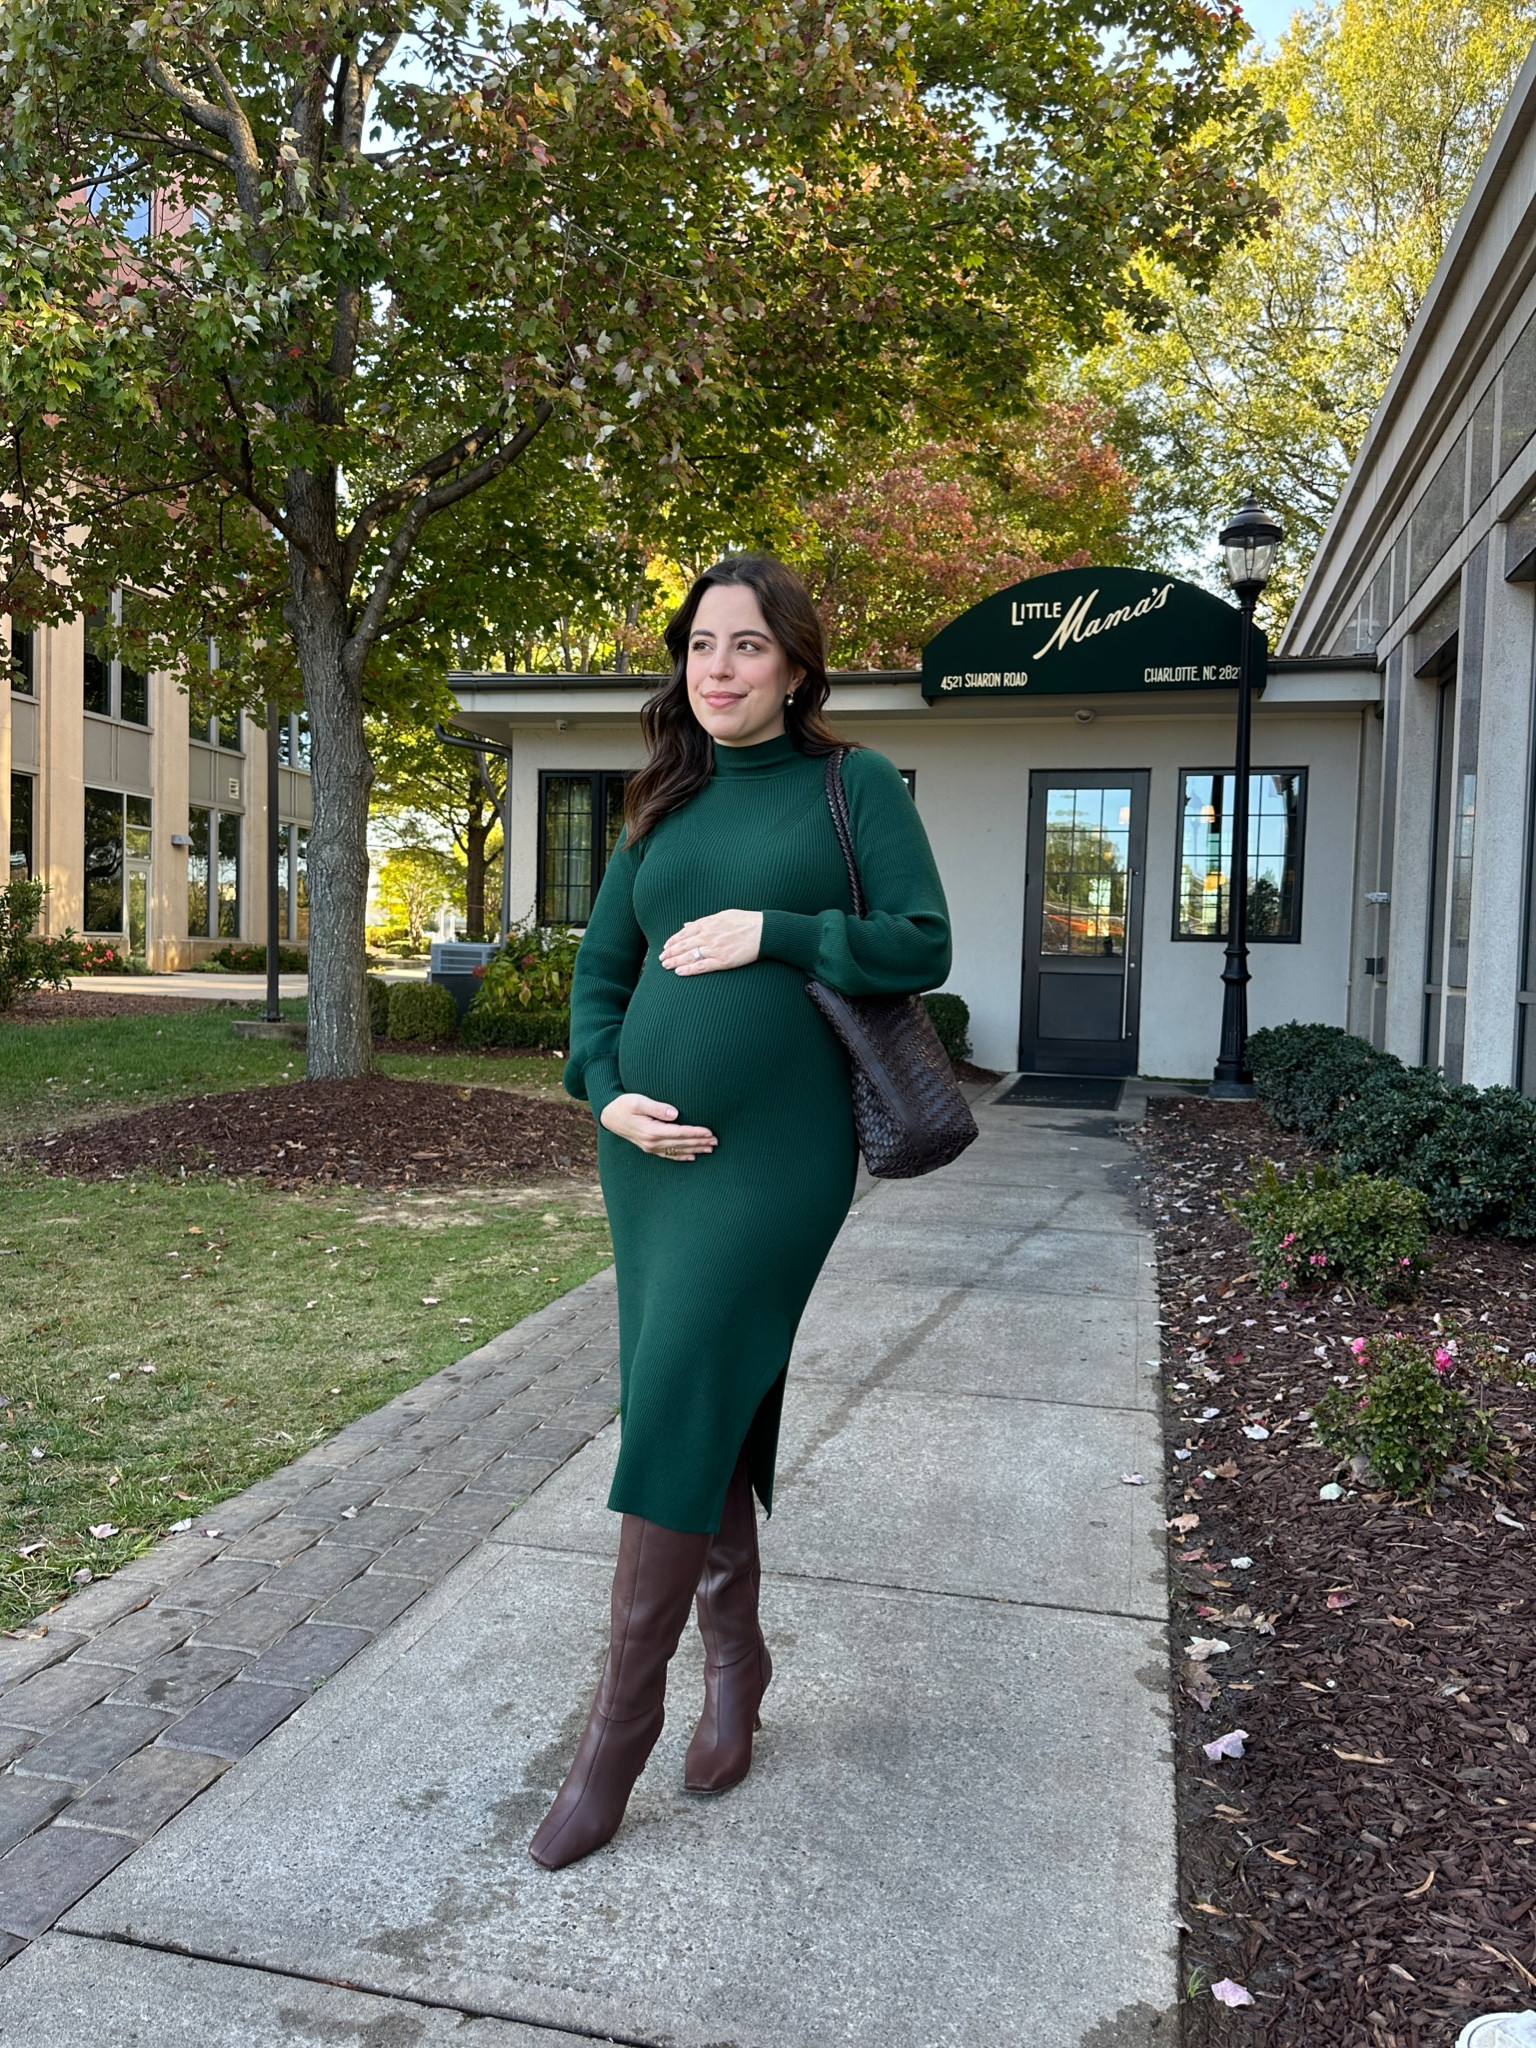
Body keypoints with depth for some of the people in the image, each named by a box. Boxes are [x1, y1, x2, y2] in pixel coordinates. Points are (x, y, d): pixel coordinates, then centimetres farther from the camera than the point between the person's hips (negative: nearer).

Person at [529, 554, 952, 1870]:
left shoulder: (852, 784, 1)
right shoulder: (668, 803, 13)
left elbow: (922, 944, -6)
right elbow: (600, 968, 13)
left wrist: (769, 932, -15)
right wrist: (608, 1093, -3)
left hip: (776, 1147, -5)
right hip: (651, 1145, 5)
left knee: (673, 1413, -8)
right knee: (698, 1410, 12)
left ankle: (622, 1714, 8)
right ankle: (735, 1661, 31)